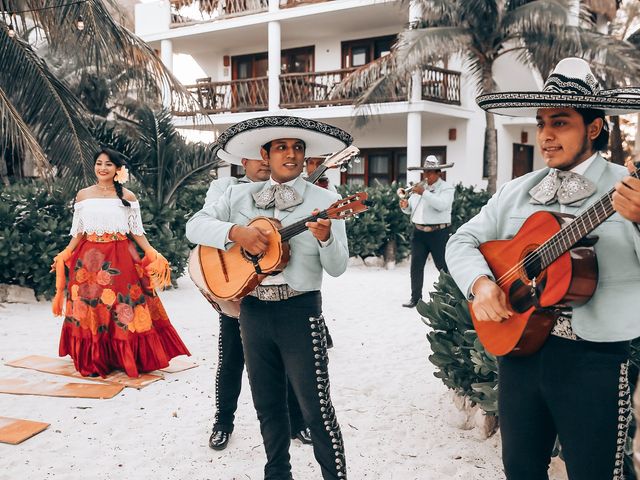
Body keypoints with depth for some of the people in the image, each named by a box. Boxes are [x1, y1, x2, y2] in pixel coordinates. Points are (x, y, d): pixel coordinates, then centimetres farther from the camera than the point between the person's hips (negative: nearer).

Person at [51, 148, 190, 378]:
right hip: (89, 259, 1)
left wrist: (152, 254, -6)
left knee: (123, 308, -2)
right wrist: (64, 255, 1)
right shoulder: (83, 195, 8)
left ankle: (127, 357, 9)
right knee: (90, 308, 1)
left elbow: (136, 231, 4)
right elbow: (78, 231, 10)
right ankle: (93, 360, 10)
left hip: (120, 258, -1)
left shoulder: (128, 197, 4)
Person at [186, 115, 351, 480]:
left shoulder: (325, 201, -3)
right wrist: (237, 232, -17)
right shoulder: (240, 196, 7)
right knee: (267, 404, 16)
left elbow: (337, 268, -7)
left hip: (300, 310, -4)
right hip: (253, 310, 4)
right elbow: (195, 225, -1)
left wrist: (325, 238, -28)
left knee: (316, 405, 0)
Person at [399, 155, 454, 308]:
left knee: (444, 266, -2)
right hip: (419, 232, 5)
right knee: (416, 265, 4)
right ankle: (415, 297, 12)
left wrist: (424, 193, -27)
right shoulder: (419, 187, 16)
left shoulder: (446, 188, -2)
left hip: (438, 233, -5)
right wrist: (405, 206, -5)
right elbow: (410, 210, 18)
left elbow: (442, 205, -22)